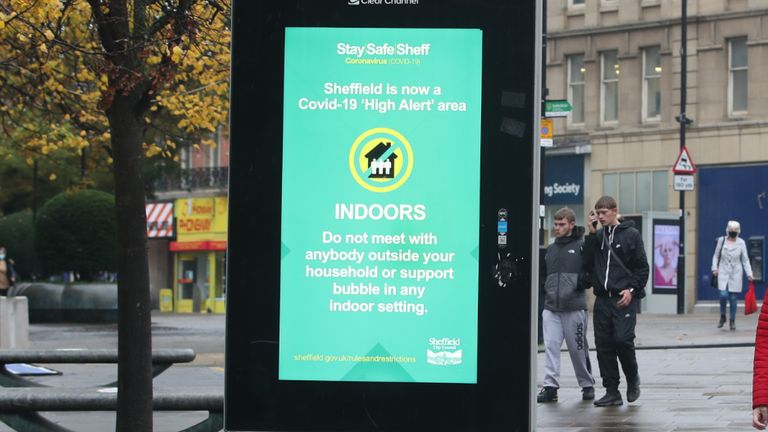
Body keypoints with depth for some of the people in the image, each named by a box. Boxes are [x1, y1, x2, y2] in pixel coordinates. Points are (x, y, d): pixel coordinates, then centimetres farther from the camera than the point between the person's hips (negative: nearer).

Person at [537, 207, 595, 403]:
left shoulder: (581, 246, -2)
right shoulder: (551, 249, 16)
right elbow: (543, 274, 24)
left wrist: (582, 282, -16)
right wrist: (543, 292, 12)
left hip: (574, 308, -4)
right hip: (551, 307, 5)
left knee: (578, 349, 4)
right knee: (550, 346, -6)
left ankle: (587, 385, 18)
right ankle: (550, 387, -7)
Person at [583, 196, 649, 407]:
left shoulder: (631, 234, 1)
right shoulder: (597, 236, 14)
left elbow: (642, 267, 0)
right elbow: (588, 264, 3)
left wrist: (632, 289, -11)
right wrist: (591, 234, 0)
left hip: (625, 298, -5)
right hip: (603, 298, 5)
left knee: (623, 338, -17)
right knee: (604, 345, 1)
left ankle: (632, 378, 9)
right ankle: (612, 391, 6)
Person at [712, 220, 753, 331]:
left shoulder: (741, 243, 0)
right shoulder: (721, 241, 1)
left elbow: (745, 260, 2)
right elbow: (716, 255, 10)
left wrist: (749, 274, -4)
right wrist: (714, 268, -1)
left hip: (736, 274, 0)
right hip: (723, 272, 0)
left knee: (734, 297, 2)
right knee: (723, 295, -15)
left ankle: (732, 321, 16)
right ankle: (722, 317, 8)